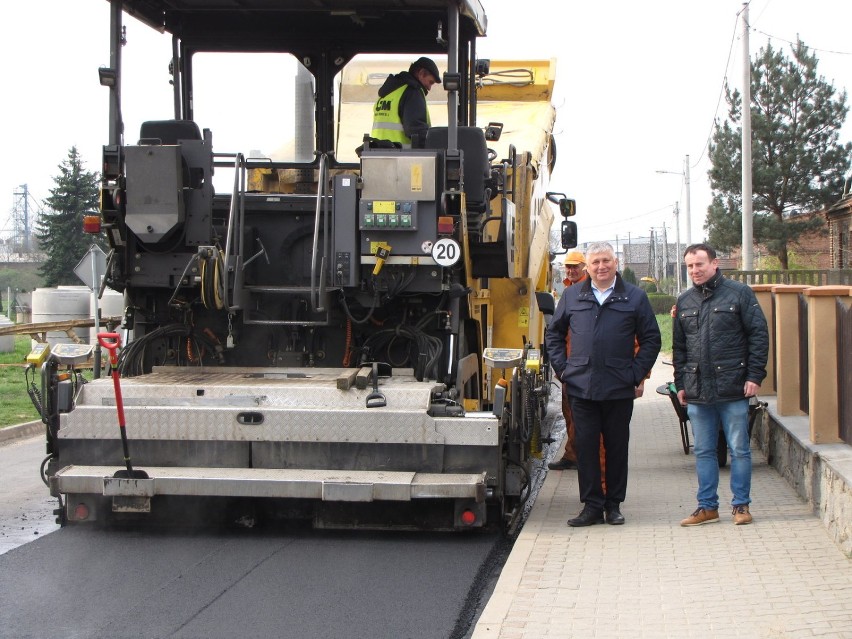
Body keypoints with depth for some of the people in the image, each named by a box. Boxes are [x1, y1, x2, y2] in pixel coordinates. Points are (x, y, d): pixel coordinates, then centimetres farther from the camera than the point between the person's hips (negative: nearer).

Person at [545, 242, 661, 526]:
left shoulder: (634, 297, 4)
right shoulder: (572, 296, 8)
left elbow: (651, 339, 7)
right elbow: (553, 334, 17)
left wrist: (638, 374, 0)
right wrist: (562, 368, 8)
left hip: (620, 388, -1)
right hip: (581, 386, 1)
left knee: (617, 447, 7)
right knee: (586, 446, 1)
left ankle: (614, 505, 18)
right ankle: (591, 505, 8)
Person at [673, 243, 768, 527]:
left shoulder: (739, 293, -2)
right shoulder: (684, 301, 12)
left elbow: (759, 335, -4)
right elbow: (678, 347, 17)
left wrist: (755, 376, -9)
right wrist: (680, 383, 12)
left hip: (733, 389, -4)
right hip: (697, 392, 4)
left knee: (739, 450, 3)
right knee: (703, 451, 9)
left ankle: (741, 505, 14)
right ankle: (707, 506, 17)